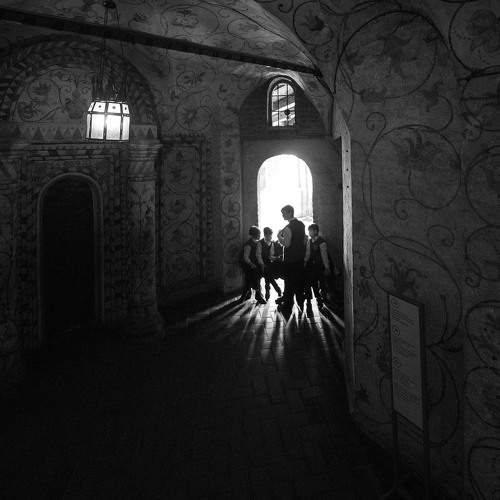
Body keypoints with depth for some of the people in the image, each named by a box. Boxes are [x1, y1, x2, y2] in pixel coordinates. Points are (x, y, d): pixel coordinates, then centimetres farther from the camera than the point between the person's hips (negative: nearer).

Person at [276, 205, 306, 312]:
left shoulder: (288, 228, -18)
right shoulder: (301, 224, 7)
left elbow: (287, 244, -23)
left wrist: (279, 236, -10)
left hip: (290, 259, -7)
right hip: (300, 257, 7)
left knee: (289, 281, 1)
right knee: (299, 280, 16)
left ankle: (288, 304, 9)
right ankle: (300, 302, 27)